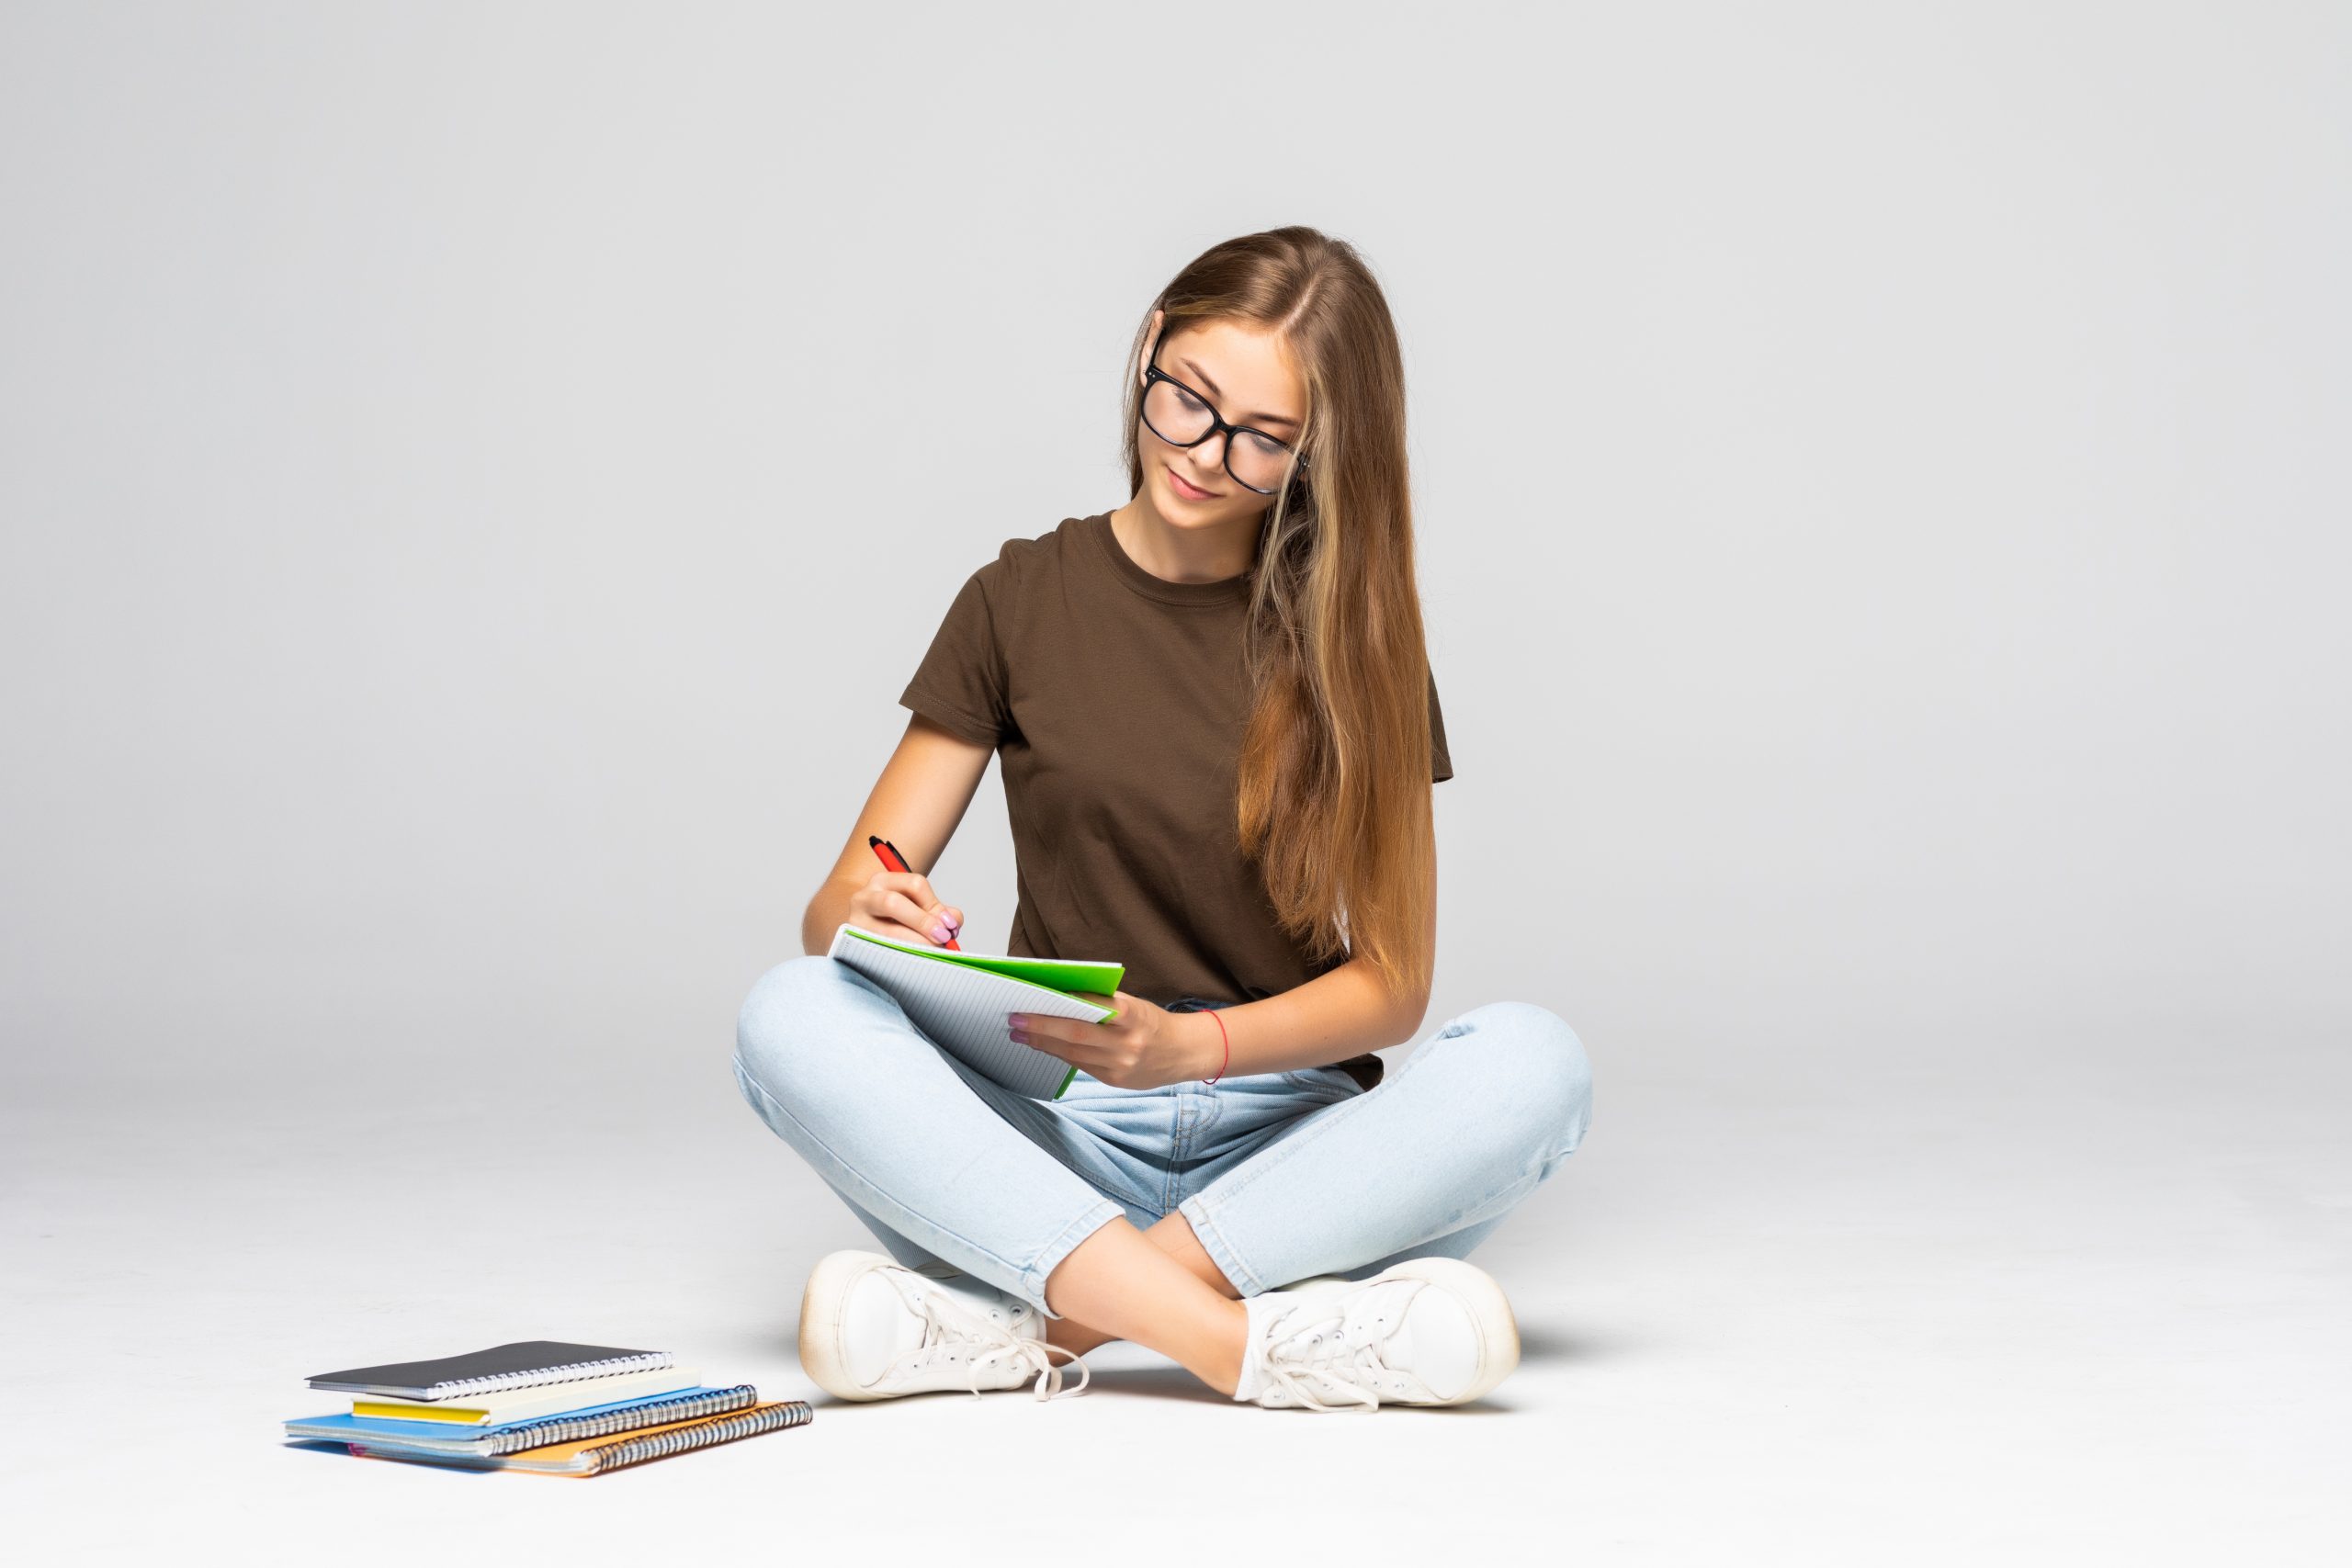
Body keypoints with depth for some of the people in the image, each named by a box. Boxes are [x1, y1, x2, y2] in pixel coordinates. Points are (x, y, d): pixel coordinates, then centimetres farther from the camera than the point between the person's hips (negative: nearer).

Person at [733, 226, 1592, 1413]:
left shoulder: (1351, 633, 5)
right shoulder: (1023, 601, 6)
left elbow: (1391, 979, -1)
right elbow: (834, 909, 3)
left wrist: (1193, 1047, -19)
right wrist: (867, 913, -21)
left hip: (1286, 1139, 0)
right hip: (1058, 1134, 0)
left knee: (1530, 1061, -30)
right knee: (791, 1018, -27)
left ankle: (1010, 1325, -32)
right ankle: (1250, 1345, -37)